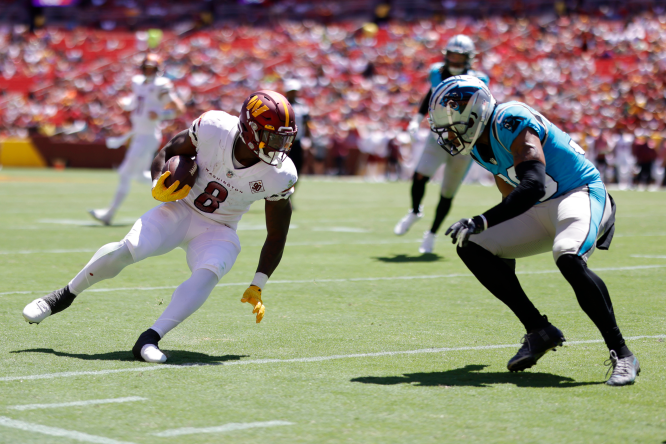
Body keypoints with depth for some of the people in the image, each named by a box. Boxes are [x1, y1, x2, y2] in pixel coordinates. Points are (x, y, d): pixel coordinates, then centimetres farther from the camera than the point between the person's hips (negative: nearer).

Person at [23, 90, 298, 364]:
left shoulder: (279, 175, -17)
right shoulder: (213, 129, -20)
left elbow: (277, 236, -5)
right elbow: (169, 152, 0)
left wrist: (257, 287, -9)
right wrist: (158, 186, -20)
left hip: (218, 231, 1)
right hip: (180, 210, 0)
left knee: (206, 276, -31)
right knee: (128, 249, -22)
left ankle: (149, 340, -30)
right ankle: (65, 295, 1)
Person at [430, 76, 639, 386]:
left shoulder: (510, 122, -22)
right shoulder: (479, 143, 7)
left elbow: (533, 187, -34)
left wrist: (481, 222, -37)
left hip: (582, 194, -10)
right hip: (542, 212, 10)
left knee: (568, 259, -37)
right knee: (472, 248, -2)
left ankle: (621, 354, -27)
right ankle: (539, 331, 2)